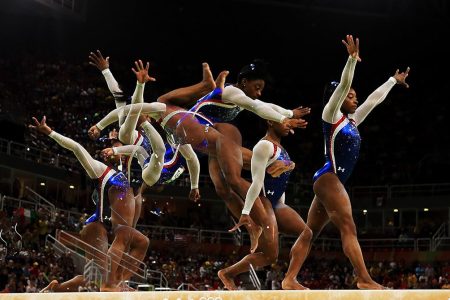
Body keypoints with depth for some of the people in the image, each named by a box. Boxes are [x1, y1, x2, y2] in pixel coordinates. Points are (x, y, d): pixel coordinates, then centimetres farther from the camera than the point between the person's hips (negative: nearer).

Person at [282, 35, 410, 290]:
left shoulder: (351, 121, 21)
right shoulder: (331, 116, 0)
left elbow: (375, 99, 29)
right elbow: (343, 85, -11)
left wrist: (394, 81, 36)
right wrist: (352, 58, -17)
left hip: (333, 181, 9)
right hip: (328, 178, -9)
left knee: (310, 233, 3)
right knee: (349, 228, -16)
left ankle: (290, 279, 0)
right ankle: (365, 280, -22)